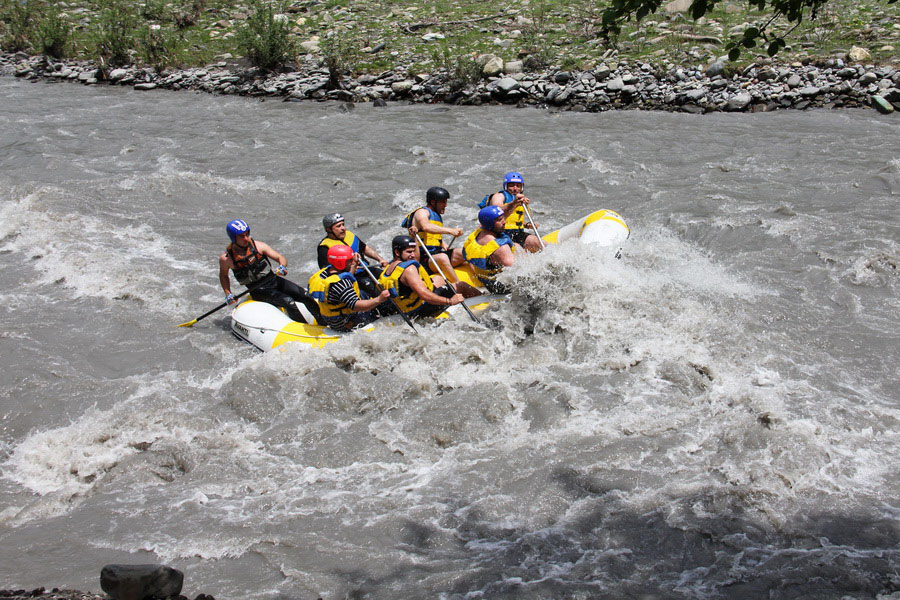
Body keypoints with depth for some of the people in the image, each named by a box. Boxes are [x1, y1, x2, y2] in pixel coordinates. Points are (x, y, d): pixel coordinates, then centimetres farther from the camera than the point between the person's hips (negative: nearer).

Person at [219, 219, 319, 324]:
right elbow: (223, 275, 16)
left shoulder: (259, 246, -2)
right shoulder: (226, 258, -5)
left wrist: (282, 267, -21)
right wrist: (228, 294, 5)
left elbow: (281, 258, 1)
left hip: (274, 280, 3)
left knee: (304, 295, -15)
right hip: (258, 290, -3)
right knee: (288, 302, -27)